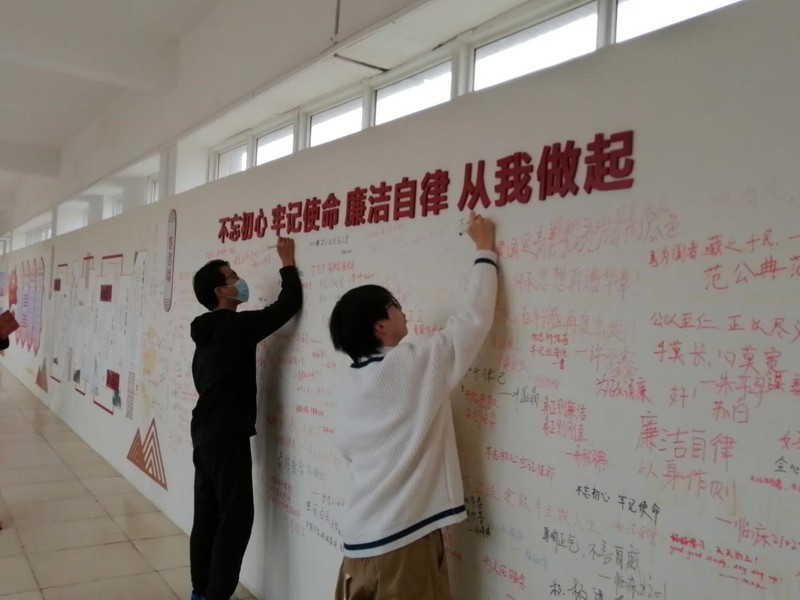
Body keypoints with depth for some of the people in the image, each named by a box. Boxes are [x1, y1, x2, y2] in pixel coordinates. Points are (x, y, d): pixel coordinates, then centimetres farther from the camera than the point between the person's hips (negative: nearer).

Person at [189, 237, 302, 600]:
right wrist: (288, 263, -2)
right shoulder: (237, 326, -16)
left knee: (207, 513, 14)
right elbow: (290, 304, -13)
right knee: (235, 516, -2)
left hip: (205, 432, 9)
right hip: (227, 436, -9)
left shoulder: (208, 330, 11)